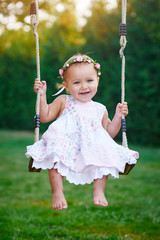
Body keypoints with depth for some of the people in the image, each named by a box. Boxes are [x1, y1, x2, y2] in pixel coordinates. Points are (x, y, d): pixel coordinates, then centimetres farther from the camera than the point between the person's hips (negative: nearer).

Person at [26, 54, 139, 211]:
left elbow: (109, 133, 21)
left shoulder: (100, 110, 18)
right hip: (64, 145, -2)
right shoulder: (63, 101, 12)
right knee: (55, 155, -34)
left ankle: (99, 191, -13)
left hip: (92, 148, 3)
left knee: (106, 155, -25)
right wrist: (41, 96, 0)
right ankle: (57, 192, -27)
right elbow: (44, 117, 6)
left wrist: (118, 117, 10)